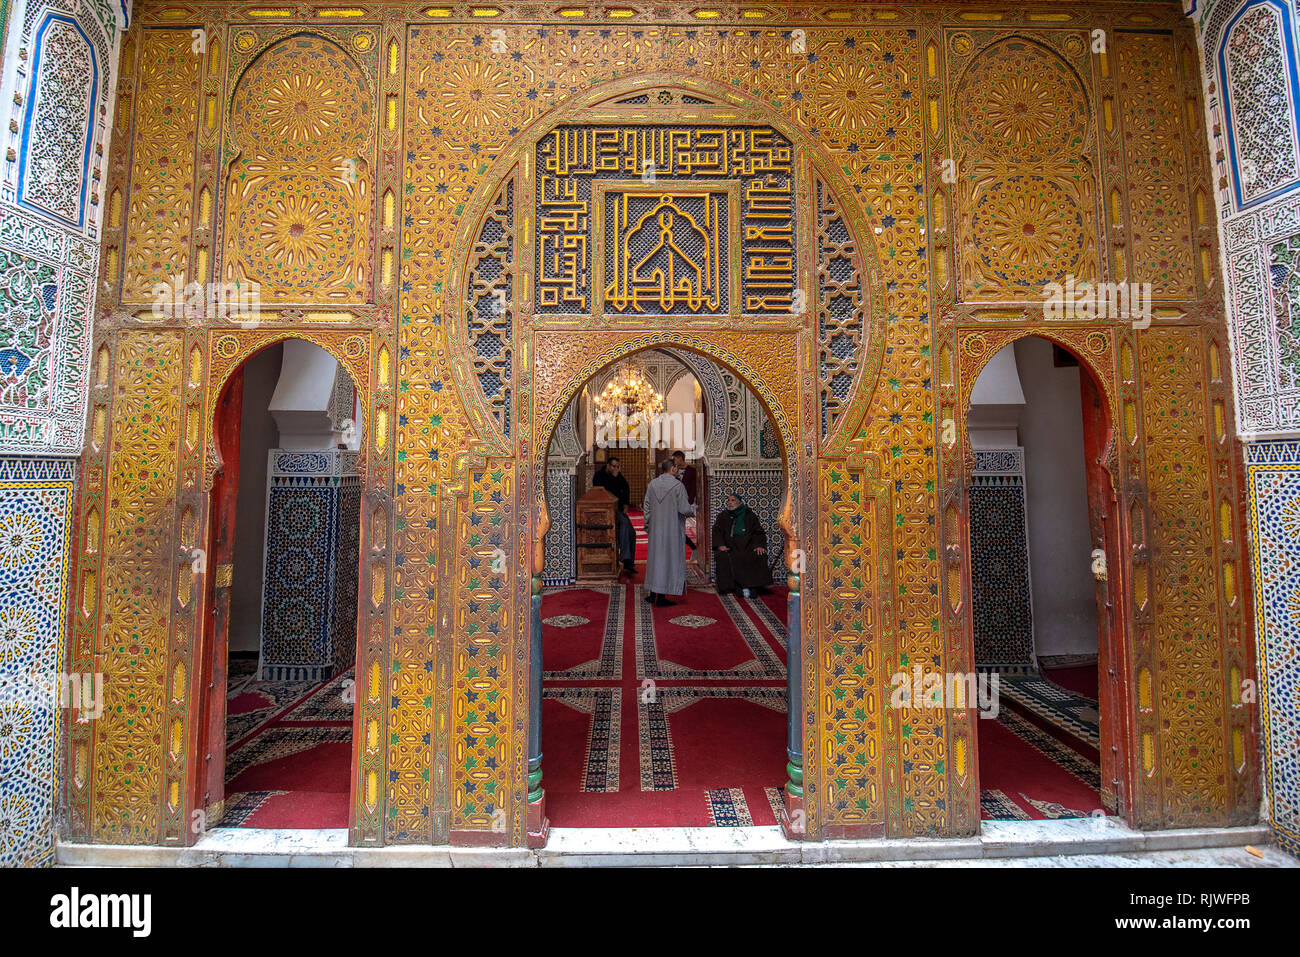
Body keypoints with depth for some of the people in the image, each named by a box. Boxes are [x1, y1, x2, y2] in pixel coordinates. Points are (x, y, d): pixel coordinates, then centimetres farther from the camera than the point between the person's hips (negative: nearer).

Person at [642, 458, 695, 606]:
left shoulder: (652, 484, 3)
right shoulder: (678, 485, -13)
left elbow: (646, 507, 6)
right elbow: (683, 508, -15)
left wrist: (648, 526, 15)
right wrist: (693, 508, 6)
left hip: (655, 528, 5)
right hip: (672, 528, -5)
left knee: (656, 557, 15)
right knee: (670, 559, 2)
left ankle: (652, 593, 16)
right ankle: (661, 596, 4)